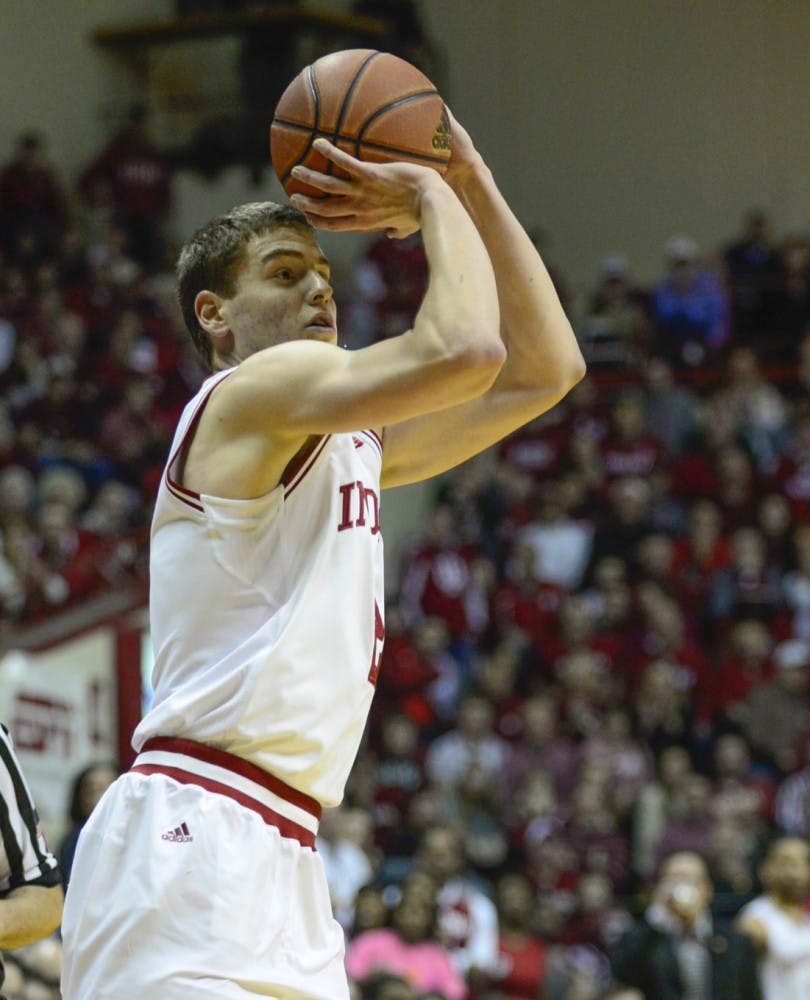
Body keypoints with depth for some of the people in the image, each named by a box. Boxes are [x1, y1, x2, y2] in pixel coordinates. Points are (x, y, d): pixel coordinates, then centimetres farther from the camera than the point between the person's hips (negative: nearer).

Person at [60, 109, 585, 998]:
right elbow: (463, 350, -20)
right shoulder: (253, 393, -5)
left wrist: (475, 187, 19)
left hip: (277, 858, 10)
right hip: (193, 834, -10)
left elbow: (546, 370, 25)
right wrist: (435, 201, -3)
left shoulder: (353, 443, 23)